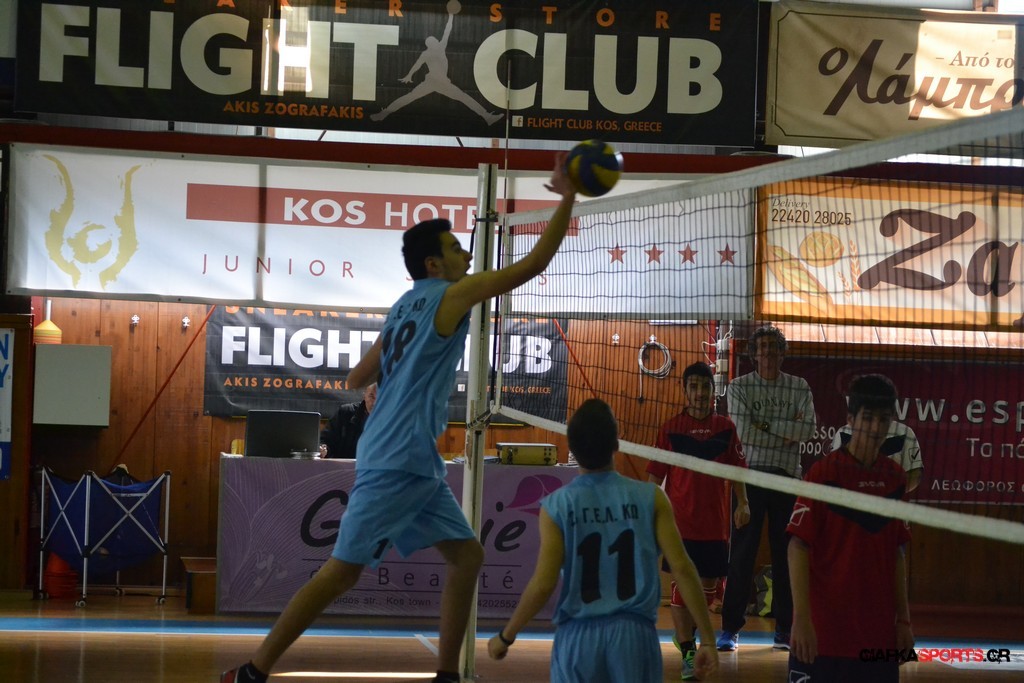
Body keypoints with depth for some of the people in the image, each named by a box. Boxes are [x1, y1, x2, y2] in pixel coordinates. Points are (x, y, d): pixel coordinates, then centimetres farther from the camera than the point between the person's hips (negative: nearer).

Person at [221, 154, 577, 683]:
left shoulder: (407, 306, 16)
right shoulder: (450, 295, -8)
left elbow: (358, 378, 19)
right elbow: (534, 264, -10)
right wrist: (566, 198, -5)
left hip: (417, 462, 10)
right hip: (396, 459, -10)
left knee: (466, 555, 11)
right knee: (344, 570, -8)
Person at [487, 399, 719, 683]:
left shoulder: (557, 506, -3)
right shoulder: (650, 499, -1)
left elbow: (543, 584, -8)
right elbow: (682, 569, -5)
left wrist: (505, 637, 6)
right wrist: (707, 639, 1)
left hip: (578, 635, 0)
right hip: (633, 633, 1)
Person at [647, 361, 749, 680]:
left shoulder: (725, 427, 5)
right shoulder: (671, 429, -2)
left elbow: (737, 470, 10)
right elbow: (656, 475, 3)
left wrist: (742, 503, -2)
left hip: (715, 522, 3)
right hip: (680, 522, -3)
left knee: (709, 584, 11)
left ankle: (685, 632, 36)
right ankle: (688, 653, 1)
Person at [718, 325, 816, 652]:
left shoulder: (799, 388, 7)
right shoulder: (739, 386, 3)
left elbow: (807, 429, -7)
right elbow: (742, 430, -10)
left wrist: (765, 424, -11)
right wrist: (786, 434, -8)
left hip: (787, 477, 1)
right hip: (749, 474, -1)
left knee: (785, 554, 4)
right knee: (742, 553, -3)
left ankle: (784, 628, 10)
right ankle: (731, 628, 1)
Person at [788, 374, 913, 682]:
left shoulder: (895, 477, 7)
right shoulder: (824, 472, -8)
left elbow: (896, 553, 14)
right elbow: (798, 546, -11)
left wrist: (903, 618, 11)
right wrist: (801, 618, -18)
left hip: (879, 633, 5)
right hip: (824, 631, -5)